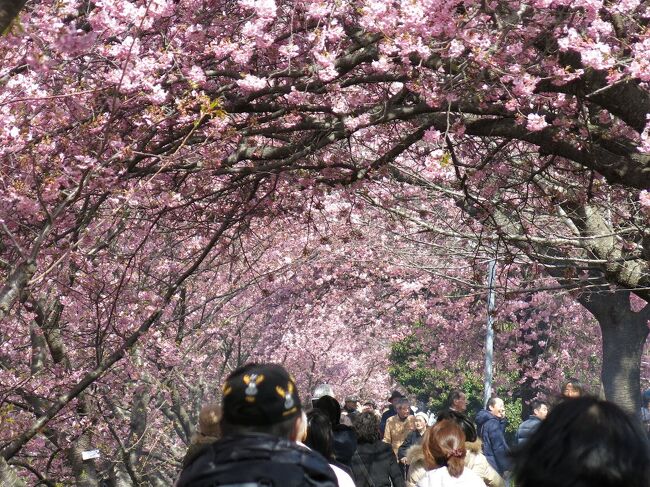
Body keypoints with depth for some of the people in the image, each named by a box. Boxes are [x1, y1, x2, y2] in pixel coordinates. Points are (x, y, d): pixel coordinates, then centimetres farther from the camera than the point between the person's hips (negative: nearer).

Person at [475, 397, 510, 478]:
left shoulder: (485, 421, 13)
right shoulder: (493, 423, -13)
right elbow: (499, 447, -16)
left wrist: (502, 419, 4)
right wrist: (505, 468, -14)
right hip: (493, 465, -9)